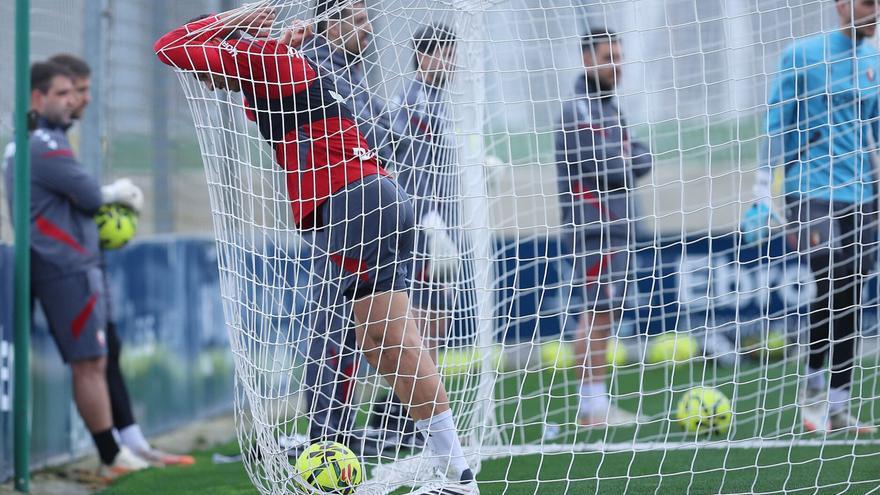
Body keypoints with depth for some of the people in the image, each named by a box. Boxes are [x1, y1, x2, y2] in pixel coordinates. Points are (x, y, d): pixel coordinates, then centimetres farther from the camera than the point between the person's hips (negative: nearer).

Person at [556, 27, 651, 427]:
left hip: (616, 226, 10)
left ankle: (595, 403, 15)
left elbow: (637, 161, 16)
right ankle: (593, 405, -10)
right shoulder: (579, 110, -11)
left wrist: (632, 159, -5)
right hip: (593, 227, -10)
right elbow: (598, 167, -20)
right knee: (598, 311, -10)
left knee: (605, 311, 11)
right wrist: (633, 161, -3)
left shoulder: (608, 108, 20)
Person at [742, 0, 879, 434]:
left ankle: (836, 406, 9)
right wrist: (764, 194, -4)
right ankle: (811, 387, 4)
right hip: (812, 191, -5)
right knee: (830, 289, -14)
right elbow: (776, 128, -2)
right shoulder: (801, 55, -3)